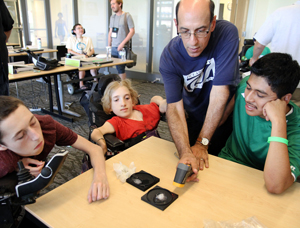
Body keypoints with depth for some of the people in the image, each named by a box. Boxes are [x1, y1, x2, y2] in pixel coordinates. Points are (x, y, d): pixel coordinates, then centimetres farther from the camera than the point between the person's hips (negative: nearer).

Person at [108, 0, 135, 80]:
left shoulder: (127, 16, -2)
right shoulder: (112, 17, 15)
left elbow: (132, 31, -7)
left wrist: (123, 43, -14)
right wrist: (109, 45, 10)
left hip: (123, 47, -5)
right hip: (113, 47, 5)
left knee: (121, 68, -6)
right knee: (117, 68, 5)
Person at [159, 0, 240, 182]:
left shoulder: (227, 33, -28)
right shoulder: (170, 55, -24)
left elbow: (220, 92, -31)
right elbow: (174, 107, -30)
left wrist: (201, 143, -28)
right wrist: (185, 151, -46)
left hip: (225, 118, -1)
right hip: (194, 120, 2)